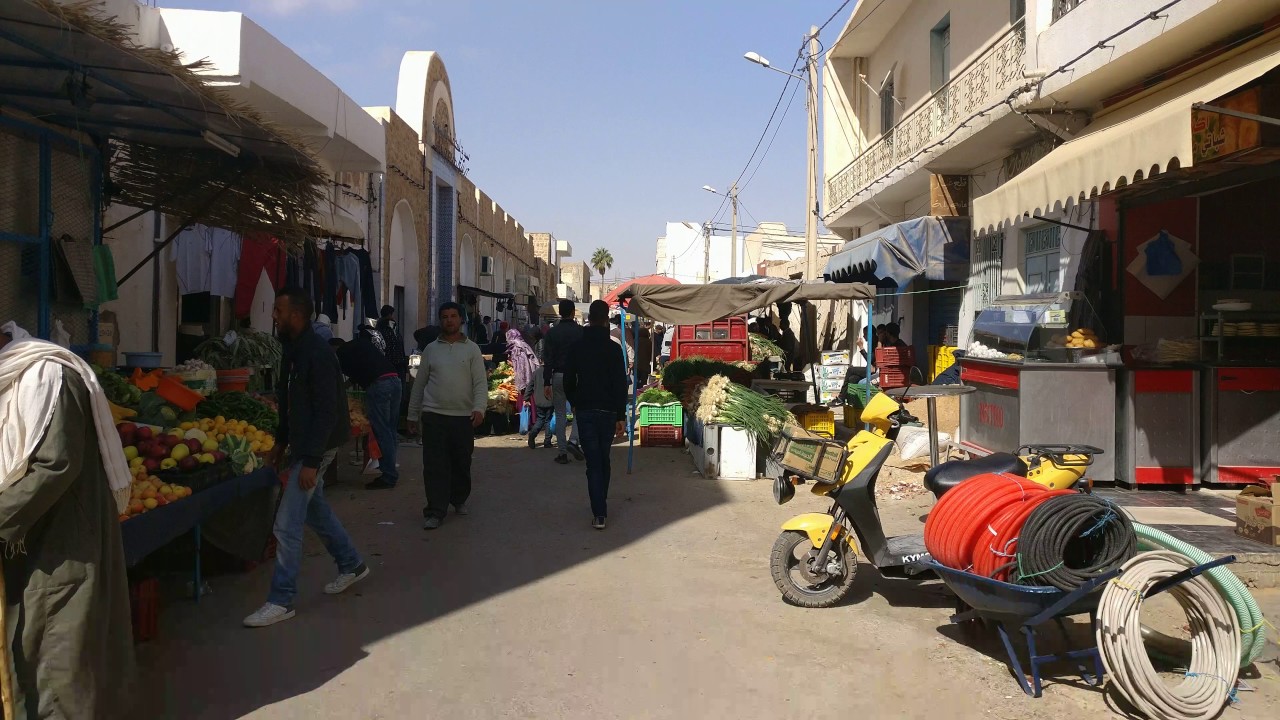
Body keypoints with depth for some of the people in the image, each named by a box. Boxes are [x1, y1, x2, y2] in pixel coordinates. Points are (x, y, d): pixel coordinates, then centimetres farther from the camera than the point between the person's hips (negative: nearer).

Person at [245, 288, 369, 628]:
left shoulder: (317, 354, -21)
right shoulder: (294, 349, 9)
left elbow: (327, 412, -24)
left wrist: (311, 462, -25)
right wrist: (282, 442, 18)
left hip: (316, 447, -10)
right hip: (301, 445, 10)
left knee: (287, 526, -7)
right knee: (316, 510, 22)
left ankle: (281, 601, 2)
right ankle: (352, 565, 38)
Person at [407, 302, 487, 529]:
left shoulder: (472, 349, 4)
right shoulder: (431, 349, 9)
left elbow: (480, 382, -3)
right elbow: (419, 384, 13)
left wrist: (479, 408, -19)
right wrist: (412, 416, 13)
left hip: (463, 416, 0)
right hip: (434, 416, 0)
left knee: (461, 463, 11)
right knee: (435, 465, -5)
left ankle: (459, 500, 32)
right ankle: (436, 512, -1)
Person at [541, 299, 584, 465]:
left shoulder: (551, 333, 0)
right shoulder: (581, 332, -3)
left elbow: (547, 360, -3)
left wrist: (546, 383, -1)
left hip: (558, 376, 1)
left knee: (560, 414, 9)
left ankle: (563, 452, 9)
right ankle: (573, 440, -6)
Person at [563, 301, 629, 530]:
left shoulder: (576, 348, 0)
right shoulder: (613, 348, -7)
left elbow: (568, 381, 6)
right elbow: (621, 385, -10)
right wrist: (620, 416, -5)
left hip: (584, 411, 1)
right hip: (608, 411, -1)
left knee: (593, 462, 0)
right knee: (604, 459, 16)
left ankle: (599, 513, -8)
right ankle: (602, 502, 29)